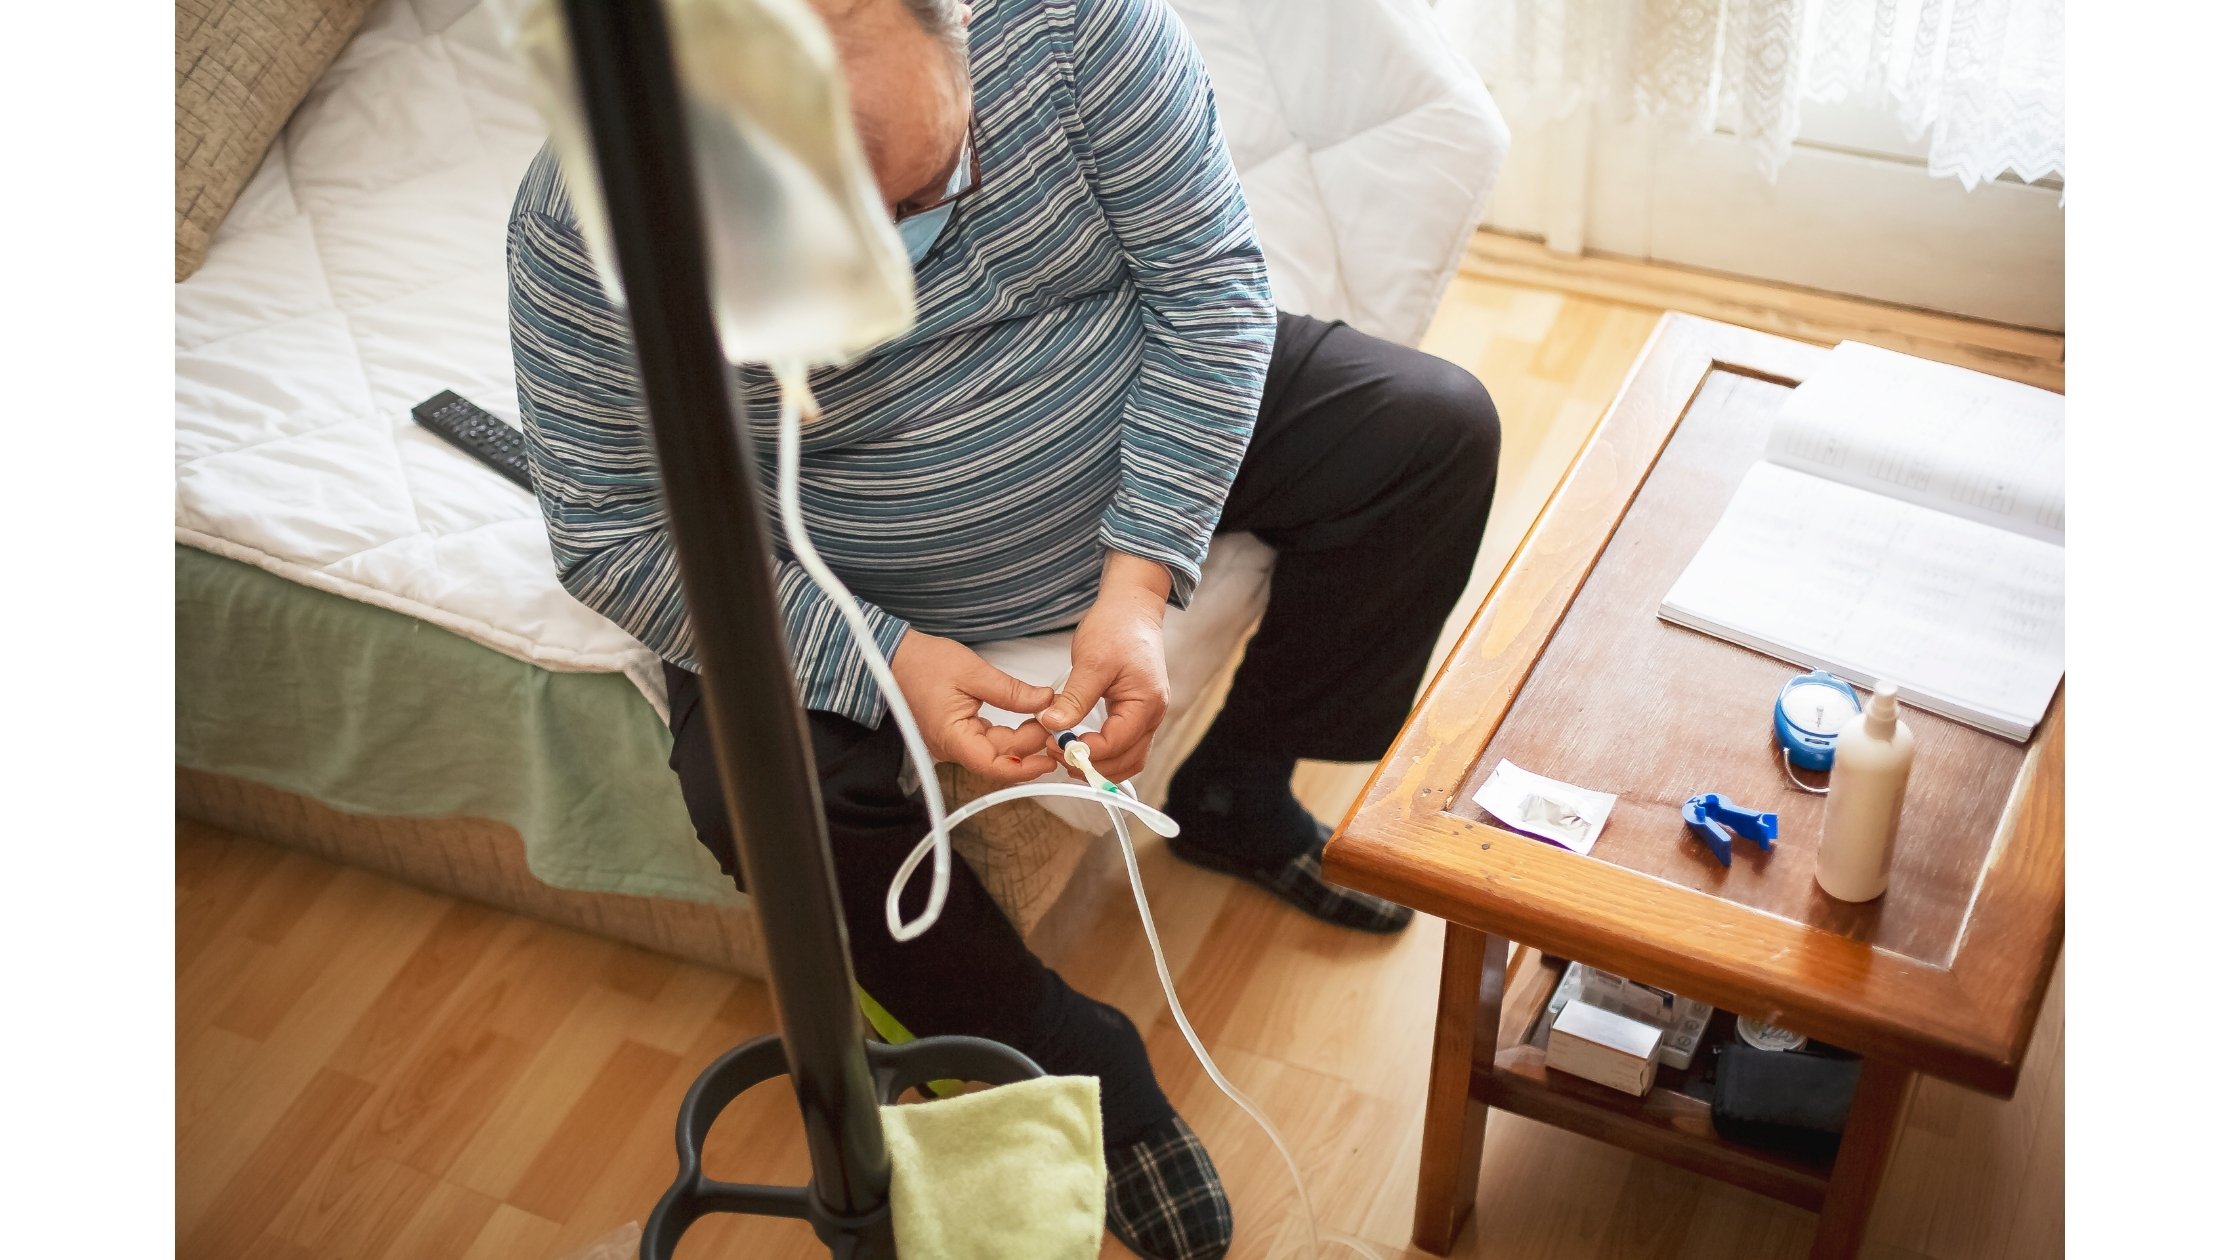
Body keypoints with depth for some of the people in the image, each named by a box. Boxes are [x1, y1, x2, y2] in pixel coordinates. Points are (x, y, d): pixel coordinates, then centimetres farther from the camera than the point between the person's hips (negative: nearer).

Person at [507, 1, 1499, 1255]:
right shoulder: (587, 224, -30)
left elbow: (1208, 272, -18)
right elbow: (617, 539, -21)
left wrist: (1141, 580, -25)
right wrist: (883, 663, -32)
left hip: (1154, 427, 3)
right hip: (851, 587, -2)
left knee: (1438, 427, -8)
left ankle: (1237, 797, 10)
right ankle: (1067, 1053, -3)